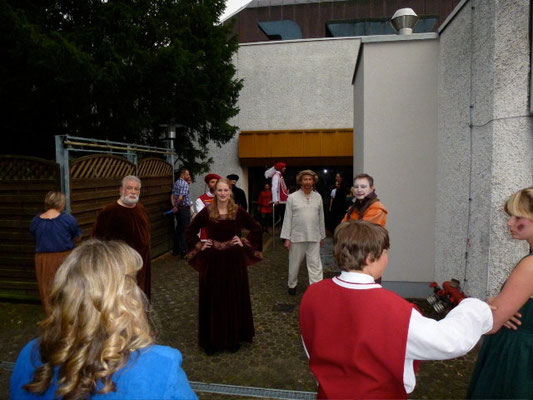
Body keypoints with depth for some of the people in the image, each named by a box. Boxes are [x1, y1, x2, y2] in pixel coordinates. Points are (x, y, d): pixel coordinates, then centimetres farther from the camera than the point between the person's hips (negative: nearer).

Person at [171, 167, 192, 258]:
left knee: (178, 229, 17)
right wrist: (177, 207, -9)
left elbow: (172, 195, 14)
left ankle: (176, 250, 25)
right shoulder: (184, 184, -16)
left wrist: (174, 206, 7)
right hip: (184, 209, -9)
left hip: (178, 210, 9)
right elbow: (180, 198, -24)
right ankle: (183, 253, 2)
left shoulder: (176, 182, 12)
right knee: (184, 231, -3)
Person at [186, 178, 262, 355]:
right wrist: (199, 246, -1)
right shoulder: (206, 212, -2)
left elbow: (257, 228, 5)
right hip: (212, 260, 0)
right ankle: (212, 339, 22)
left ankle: (234, 337, 26)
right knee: (212, 299, 7)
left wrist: (245, 242, -3)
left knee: (234, 298, 9)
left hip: (234, 260, 0)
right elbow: (190, 231, 9)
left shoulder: (238, 211, -4)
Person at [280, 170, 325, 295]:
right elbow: (287, 218, -2)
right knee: (294, 264, 12)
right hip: (297, 237, -1)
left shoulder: (318, 197, 6)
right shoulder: (292, 197, -2)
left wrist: (322, 236, 12)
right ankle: (292, 285, 32)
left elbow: (321, 217, 10)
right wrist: (286, 238, -5)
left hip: (314, 238, 1)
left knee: (315, 265, 0)